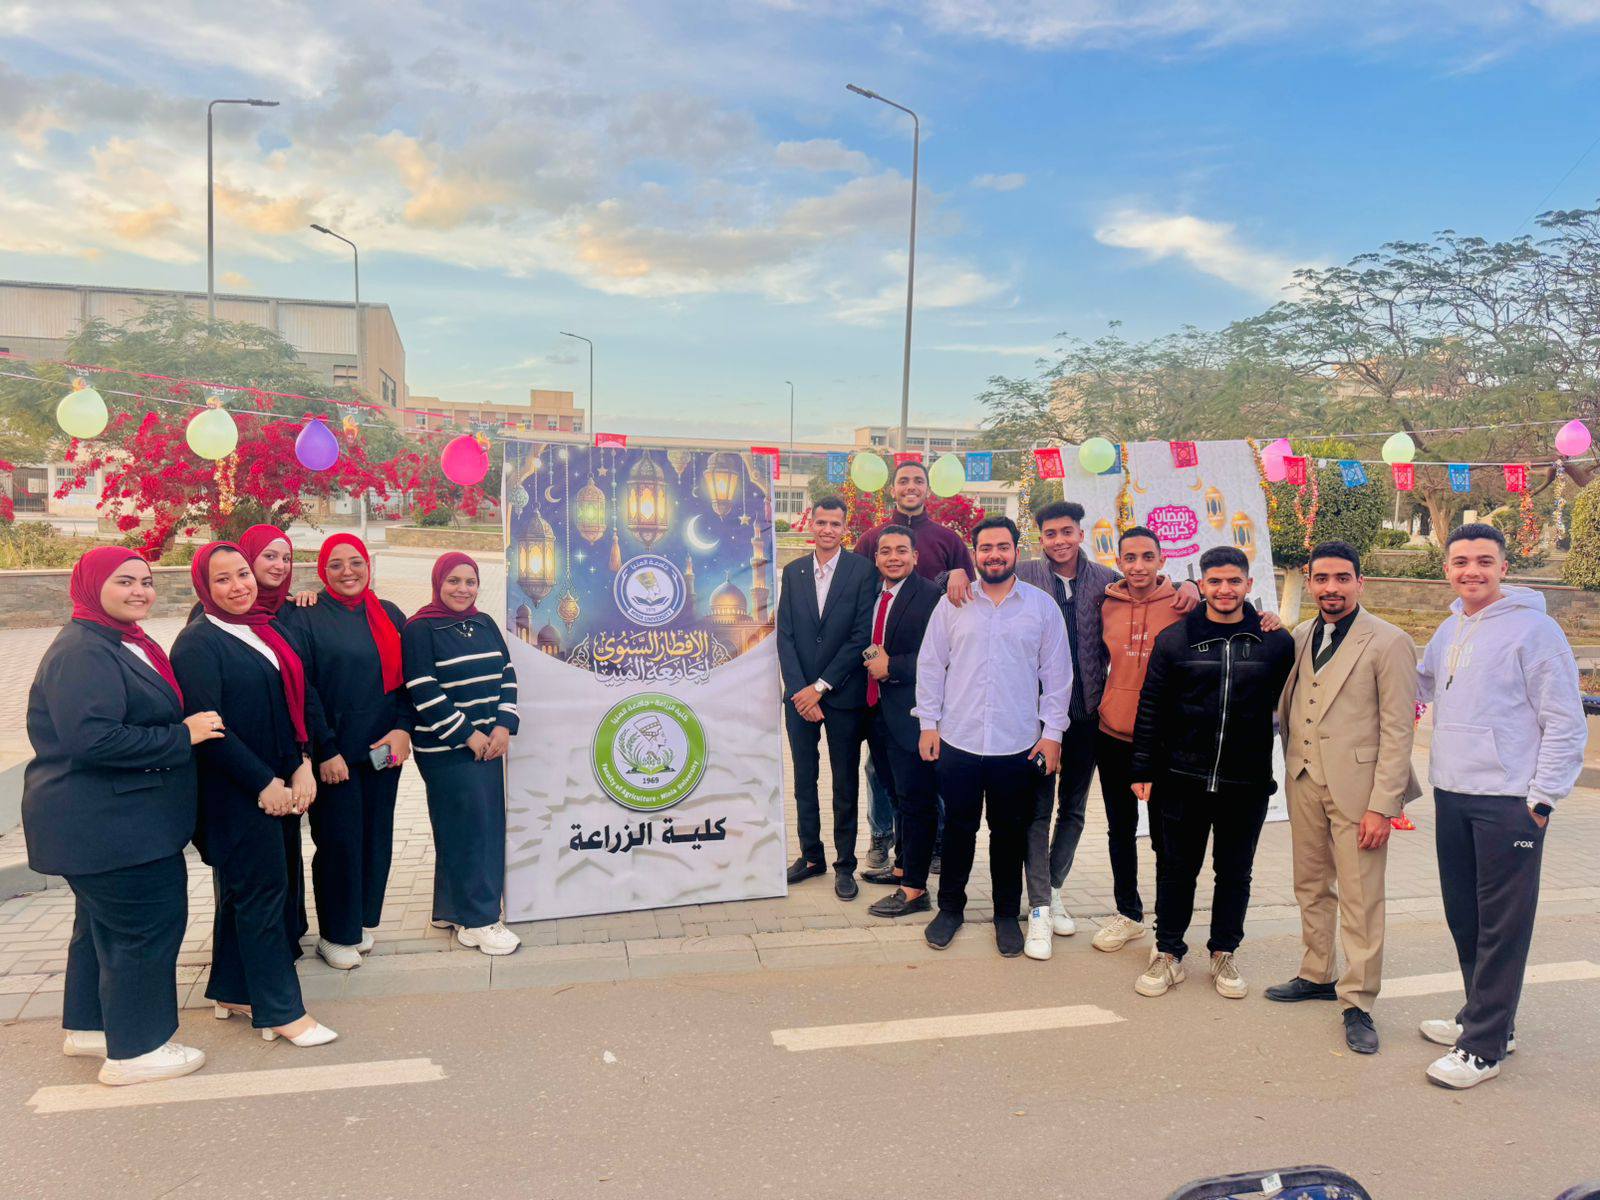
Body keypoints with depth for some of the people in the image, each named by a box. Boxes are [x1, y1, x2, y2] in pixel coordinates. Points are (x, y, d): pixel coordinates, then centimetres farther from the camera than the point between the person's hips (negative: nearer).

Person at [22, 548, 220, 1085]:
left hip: (120, 822, 11)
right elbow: (90, 738, -31)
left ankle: (86, 1026, 39)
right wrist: (182, 736, -26)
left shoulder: (124, 644, 13)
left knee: (104, 923, 23)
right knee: (146, 925, -4)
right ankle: (133, 1051, 10)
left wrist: (189, 728, 8)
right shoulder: (81, 652, -21)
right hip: (108, 828, -11)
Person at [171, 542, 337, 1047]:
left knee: (244, 888, 16)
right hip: (234, 793, -7)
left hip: (281, 786, 7)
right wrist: (265, 784, -16)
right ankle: (280, 1011, 7)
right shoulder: (198, 643, -10)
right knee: (262, 891, -2)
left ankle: (230, 991, 29)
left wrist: (303, 766, -4)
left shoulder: (268, 632, 11)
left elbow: (302, 700, 9)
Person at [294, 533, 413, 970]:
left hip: (383, 750, 4)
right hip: (334, 754, -4)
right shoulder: (305, 618, -5)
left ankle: (362, 921, 28)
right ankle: (335, 934, 18)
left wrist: (403, 728, -5)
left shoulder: (389, 616, 9)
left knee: (376, 836, 10)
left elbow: (407, 678, 10)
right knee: (339, 840, 2)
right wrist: (324, 752, -12)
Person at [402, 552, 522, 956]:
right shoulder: (420, 630, -8)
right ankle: (477, 920, 7)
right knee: (467, 829, -3)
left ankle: (451, 909, 25)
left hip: (490, 744, 7)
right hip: (446, 750, -7)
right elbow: (424, 694, -15)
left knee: (487, 825, 10)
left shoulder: (485, 624, 10)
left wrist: (503, 727, -4)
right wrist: (468, 737, -15)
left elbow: (507, 676, 10)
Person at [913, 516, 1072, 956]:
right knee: (958, 827, 10)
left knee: (1010, 832, 10)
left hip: (1018, 743, 0)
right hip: (958, 739, 0)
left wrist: (1052, 731, 0)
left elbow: (1057, 673, 3)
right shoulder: (952, 604, 3)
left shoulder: (1042, 605, 1)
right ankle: (950, 907, 27)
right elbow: (930, 665, 5)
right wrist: (928, 723, 1)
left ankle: (1007, 914, 26)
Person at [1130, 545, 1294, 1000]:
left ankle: (1224, 954, 31)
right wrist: (1144, 770, -1)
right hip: (1184, 779, 0)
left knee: (1235, 873, 14)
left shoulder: (1277, 643, 0)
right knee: (1177, 869, 9)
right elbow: (1151, 709, 1)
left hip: (1247, 783, 1)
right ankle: (1168, 953, 24)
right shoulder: (1174, 639, -1)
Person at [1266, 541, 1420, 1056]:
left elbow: (1397, 731, -11)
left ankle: (1358, 1003, 13)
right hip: (1305, 782, 6)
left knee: (1360, 899, 1)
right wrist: (1292, 767, 6)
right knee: (1311, 887, 17)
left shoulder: (1389, 643, -9)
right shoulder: (1300, 638, 8)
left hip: (1356, 788, -6)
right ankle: (1316, 975, 33)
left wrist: (1382, 806, -14)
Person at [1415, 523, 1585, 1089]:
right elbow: (1421, 685, 27)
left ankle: (1484, 1046, 8)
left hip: (1509, 802, -7)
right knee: (1462, 914, 16)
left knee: (1502, 925, 0)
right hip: (1451, 795, 7)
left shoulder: (1533, 628, -10)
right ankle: (1481, 1015, 31)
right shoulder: (1449, 631, 12)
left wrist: (1542, 799, -13)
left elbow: (1566, 724, -10)